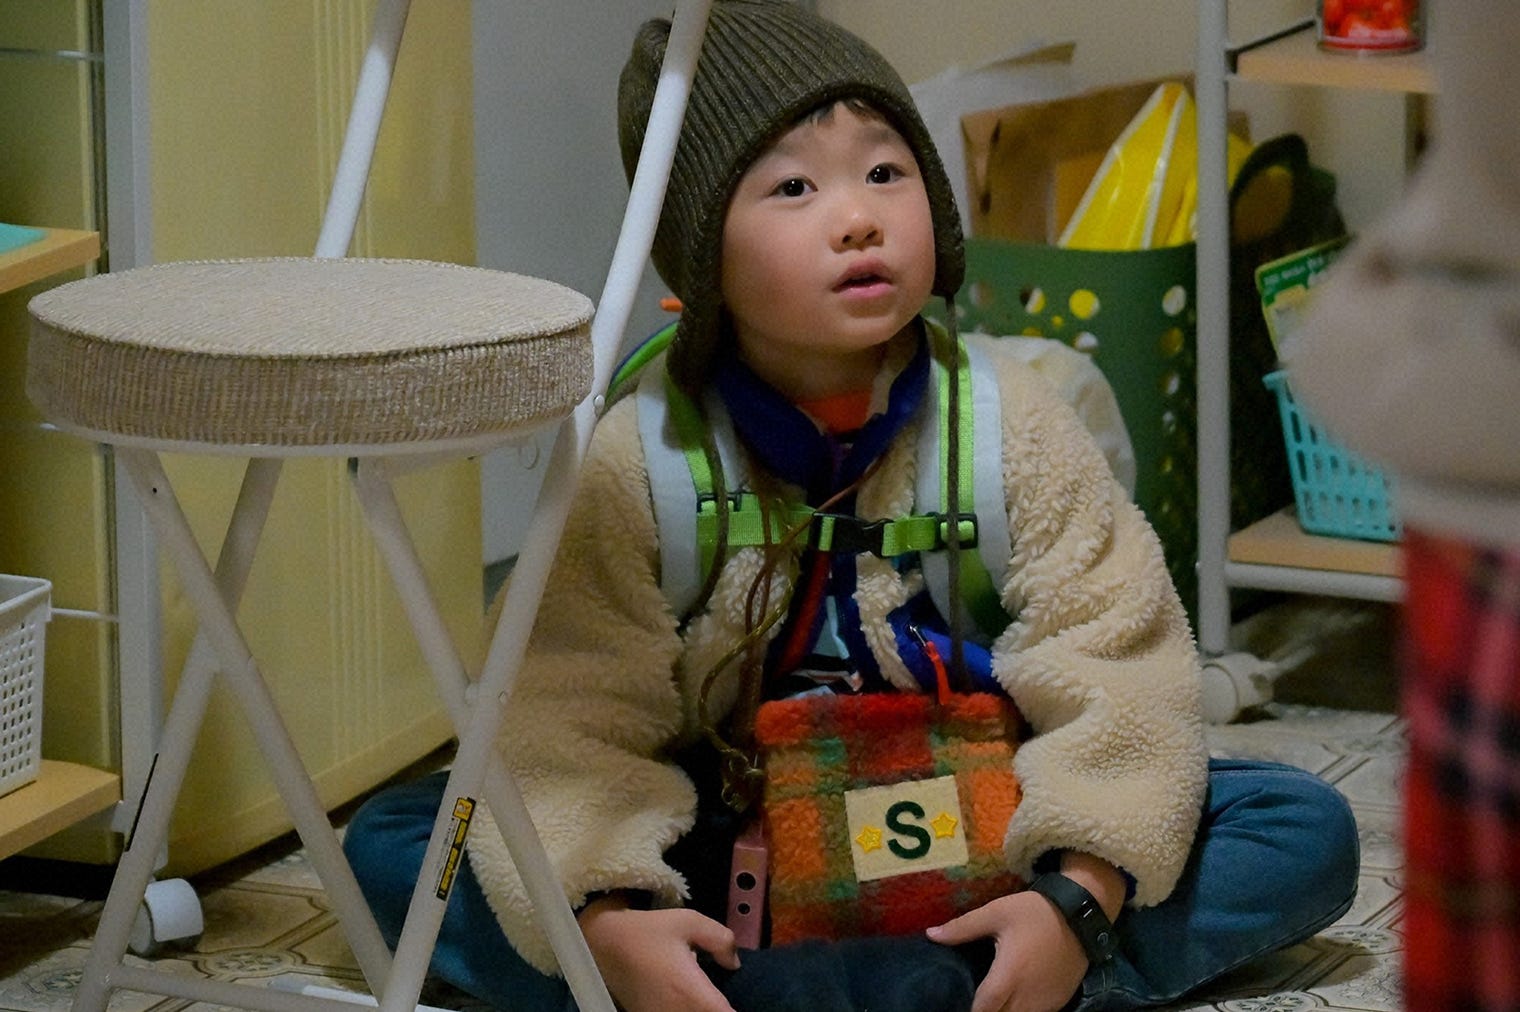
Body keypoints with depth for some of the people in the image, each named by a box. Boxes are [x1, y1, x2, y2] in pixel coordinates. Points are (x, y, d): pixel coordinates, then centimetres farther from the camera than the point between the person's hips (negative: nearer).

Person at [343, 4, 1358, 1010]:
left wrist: (1077, 897, -29)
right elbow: (571, 715, -17)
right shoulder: (635, 462, -11)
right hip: (725, 860, 0)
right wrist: (605, 920, -35)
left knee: (1307, 831, -19)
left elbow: (1113, 672, -14)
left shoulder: (1012, 421, -9)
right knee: (390, 841, -20)